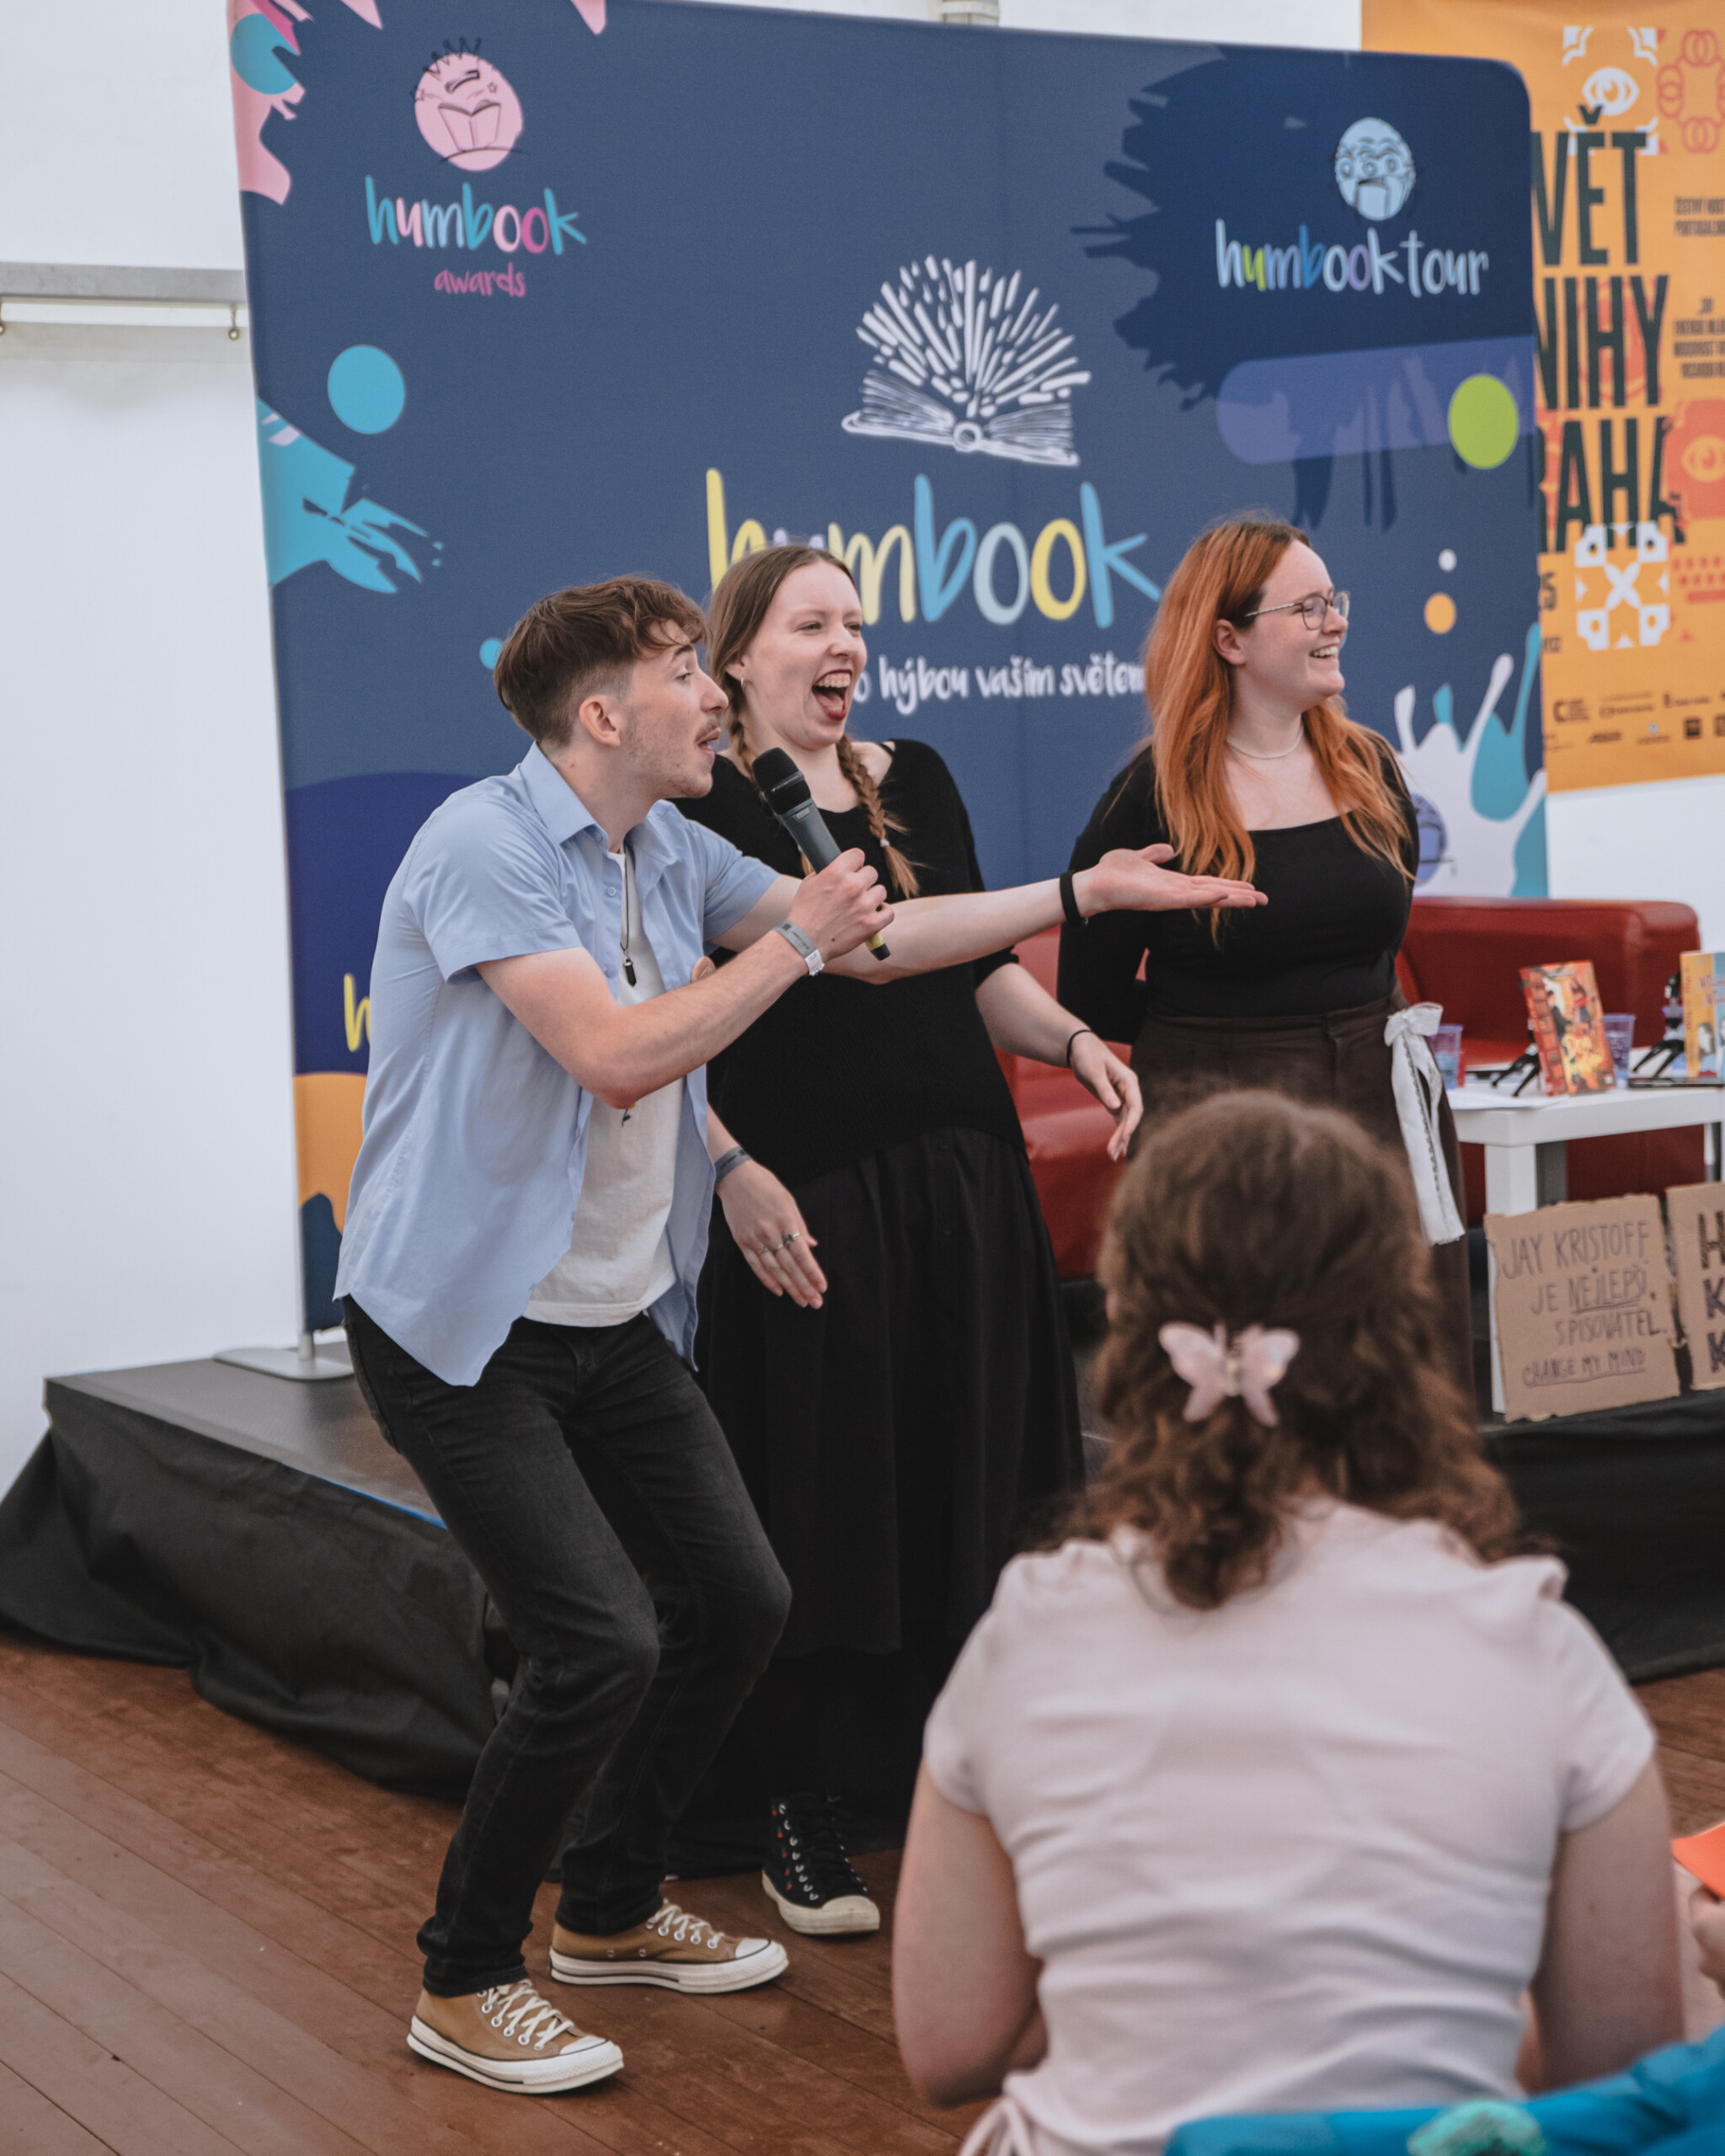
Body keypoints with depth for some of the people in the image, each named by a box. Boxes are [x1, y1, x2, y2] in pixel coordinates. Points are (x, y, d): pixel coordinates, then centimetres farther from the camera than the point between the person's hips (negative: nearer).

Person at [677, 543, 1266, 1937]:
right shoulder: (700, 808, -6)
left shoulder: (914, 780, 12)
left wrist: (1071, 1039, -2)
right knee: (817, 1519, 1)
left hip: (962, 1190, 6)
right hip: (805, 1205, -5)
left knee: (961, 1498, 10)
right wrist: (732, 1170, -20)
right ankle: (801, 1828, 16)